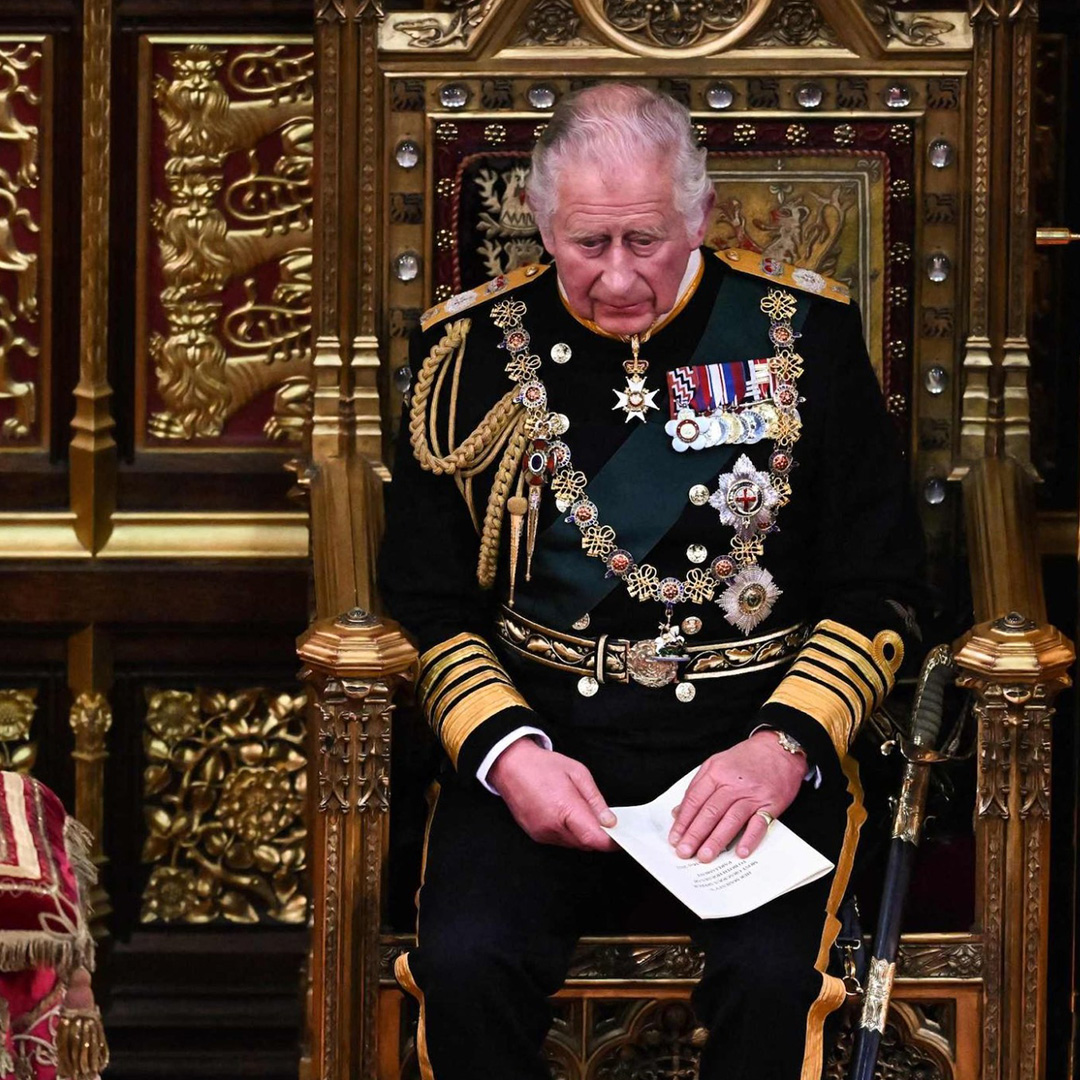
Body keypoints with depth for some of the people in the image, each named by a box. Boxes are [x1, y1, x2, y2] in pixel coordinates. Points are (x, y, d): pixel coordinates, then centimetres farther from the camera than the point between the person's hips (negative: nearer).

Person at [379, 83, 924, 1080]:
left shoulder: (803, 332, 4)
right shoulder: (473, 346, 6)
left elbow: (878, 589, 5)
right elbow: (427, 599, 8)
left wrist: (786, 745, -12)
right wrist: (505, 750, -10)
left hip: (755, 730, -1)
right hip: (540, 727, 1)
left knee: (771, 977, -30)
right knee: (464, 964, -28)